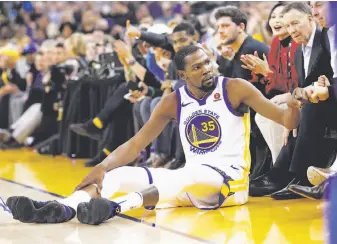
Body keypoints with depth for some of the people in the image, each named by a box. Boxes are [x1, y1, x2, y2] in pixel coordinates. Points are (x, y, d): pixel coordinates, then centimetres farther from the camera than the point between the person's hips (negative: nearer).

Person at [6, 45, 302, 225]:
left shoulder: (235, 88, -6)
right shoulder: (173, 102, 5)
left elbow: (285, 120, -9)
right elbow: (136, 143, 2)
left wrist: (292, 108, -33)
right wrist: (103, 167, -13)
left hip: (229, 179, -5)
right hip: (189, 180, 5)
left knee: (184, 177, -40)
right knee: (117, 174, -11)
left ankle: (117, 206, -62)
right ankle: (64, 206, -38)